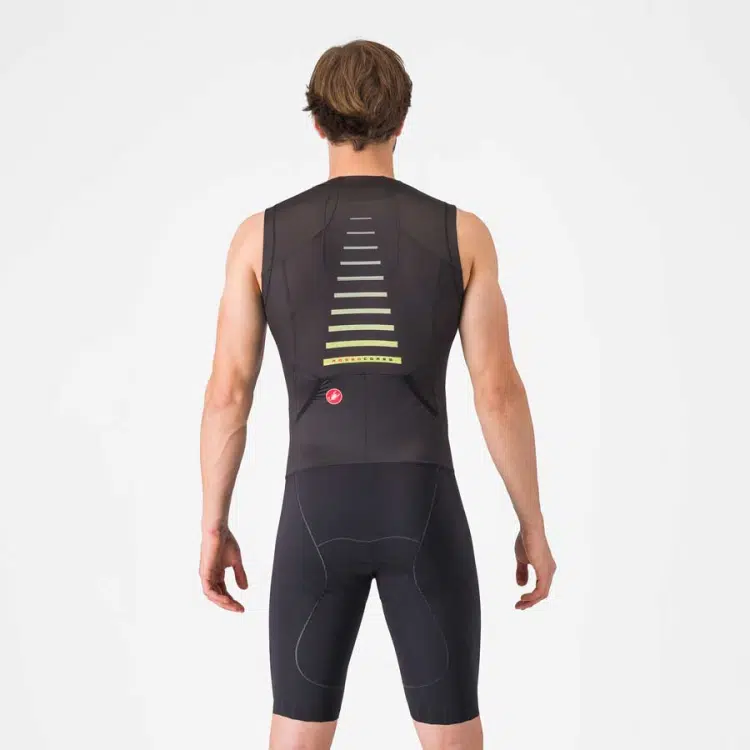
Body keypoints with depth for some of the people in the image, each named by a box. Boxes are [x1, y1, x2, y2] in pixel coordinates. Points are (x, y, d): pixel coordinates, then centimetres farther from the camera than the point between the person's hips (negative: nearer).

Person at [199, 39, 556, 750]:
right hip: (423, 511, 0)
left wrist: (213, 527, 11)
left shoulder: (261, 234, 2)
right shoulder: (461, 232, 1)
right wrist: (533, 525, 7)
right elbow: (498, 392, -2)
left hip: (319, 513, 1)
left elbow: (227, 394, 1)